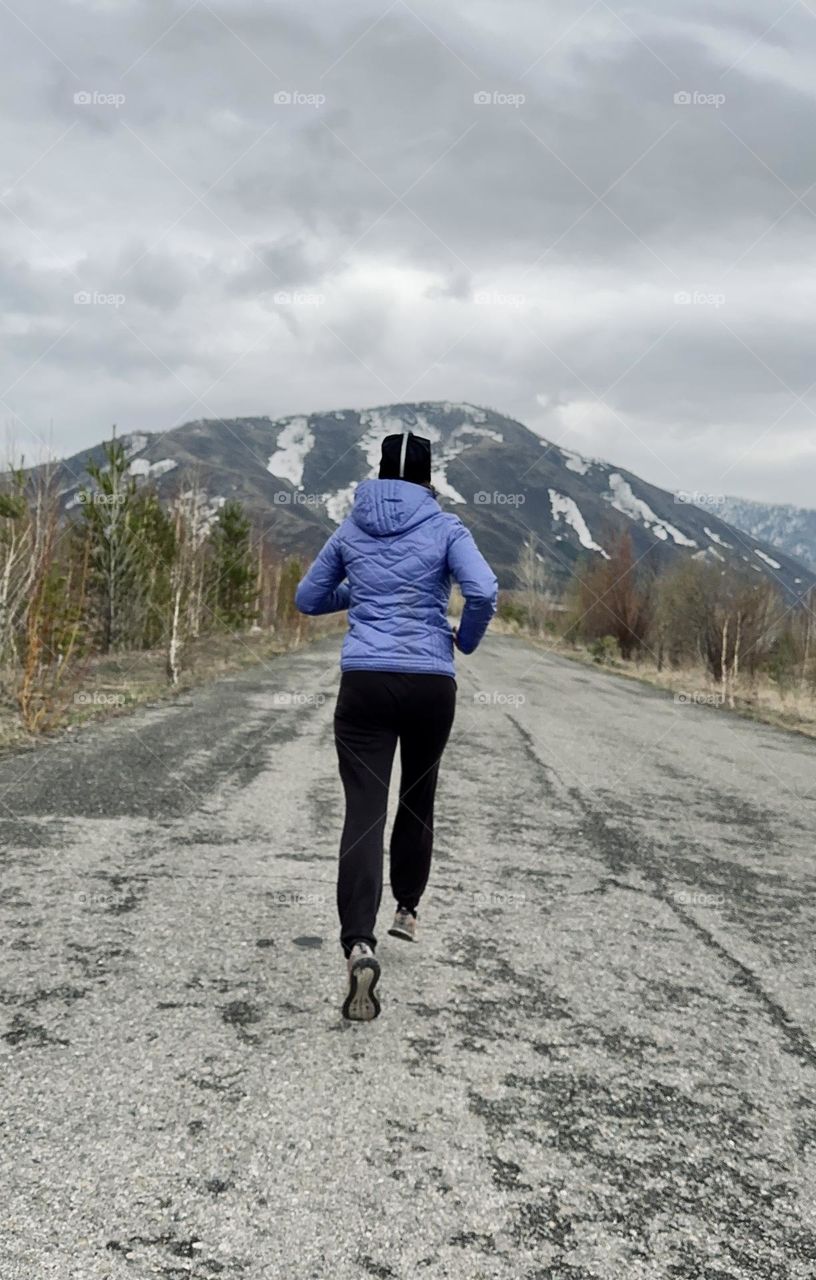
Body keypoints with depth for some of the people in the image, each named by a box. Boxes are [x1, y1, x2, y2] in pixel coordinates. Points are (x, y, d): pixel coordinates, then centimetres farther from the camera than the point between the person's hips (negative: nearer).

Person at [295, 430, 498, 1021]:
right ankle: (408, 910, 38)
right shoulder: (444, 527, 1)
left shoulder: (351, 529, 9)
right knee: (418, 796, 22)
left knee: (364, 811, -7)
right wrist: (465, 640, 5)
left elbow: (308, 599, 18)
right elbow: (484, 592, -14)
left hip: (365, 683, 0)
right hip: (431, 684, 0)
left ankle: (360, 945, -25)